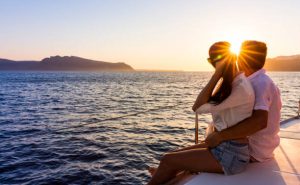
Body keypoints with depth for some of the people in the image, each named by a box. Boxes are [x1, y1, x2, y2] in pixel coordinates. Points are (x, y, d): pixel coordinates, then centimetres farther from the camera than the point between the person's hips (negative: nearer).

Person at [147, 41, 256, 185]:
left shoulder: (241, 88, -21)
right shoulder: (231, 83, 9)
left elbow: (197, 107, -21)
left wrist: (217, 75, -21)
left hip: (231, 155, -9)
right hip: (221, 145, 9)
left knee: (168, 160, -5)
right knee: (174, 156, 10)